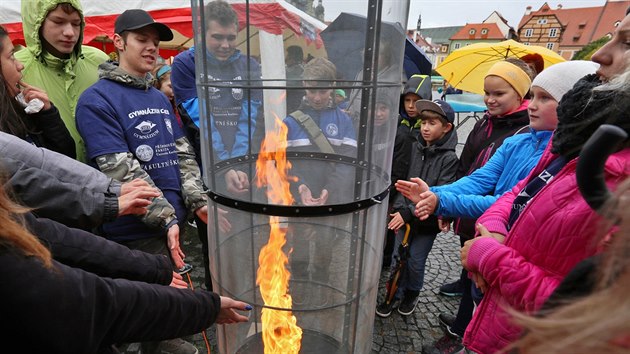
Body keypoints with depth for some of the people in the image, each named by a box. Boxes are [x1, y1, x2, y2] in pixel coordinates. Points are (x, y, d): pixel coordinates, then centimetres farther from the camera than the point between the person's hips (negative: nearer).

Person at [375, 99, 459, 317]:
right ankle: (395, 295, 33)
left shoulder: (449, 158, -12)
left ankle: (412, 294, 38)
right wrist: (399, 209, -8)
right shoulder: (415, 148, 0)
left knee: (415, 261, 9)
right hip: (404, 215, 4)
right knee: (398, 257, 12)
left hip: (427, 219, -3)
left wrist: (408, 213, -21)